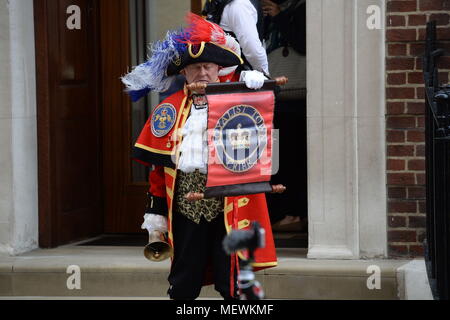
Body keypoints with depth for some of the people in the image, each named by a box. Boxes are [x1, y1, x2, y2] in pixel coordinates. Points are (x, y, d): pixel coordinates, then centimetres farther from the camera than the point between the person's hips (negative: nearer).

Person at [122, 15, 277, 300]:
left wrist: (256, 84, -22)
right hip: (184, 206, 2)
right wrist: (155, 211, 6)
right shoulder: (171, 109, 8)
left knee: (231, 282, 2)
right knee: (184, 284, 9)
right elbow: (158, 165, 9)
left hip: (228, 207, -2)